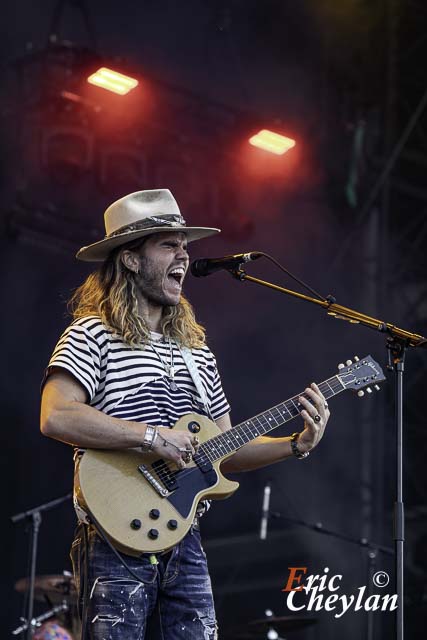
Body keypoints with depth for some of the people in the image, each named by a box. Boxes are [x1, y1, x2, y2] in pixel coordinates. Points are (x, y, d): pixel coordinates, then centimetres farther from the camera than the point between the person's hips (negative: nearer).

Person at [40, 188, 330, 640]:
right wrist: (152, 436, -21)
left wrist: (297, 445, 5)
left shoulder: (196, 350, 18)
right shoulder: (93, 335, -5)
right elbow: (55, 417, -20)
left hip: (184, 541, 7)